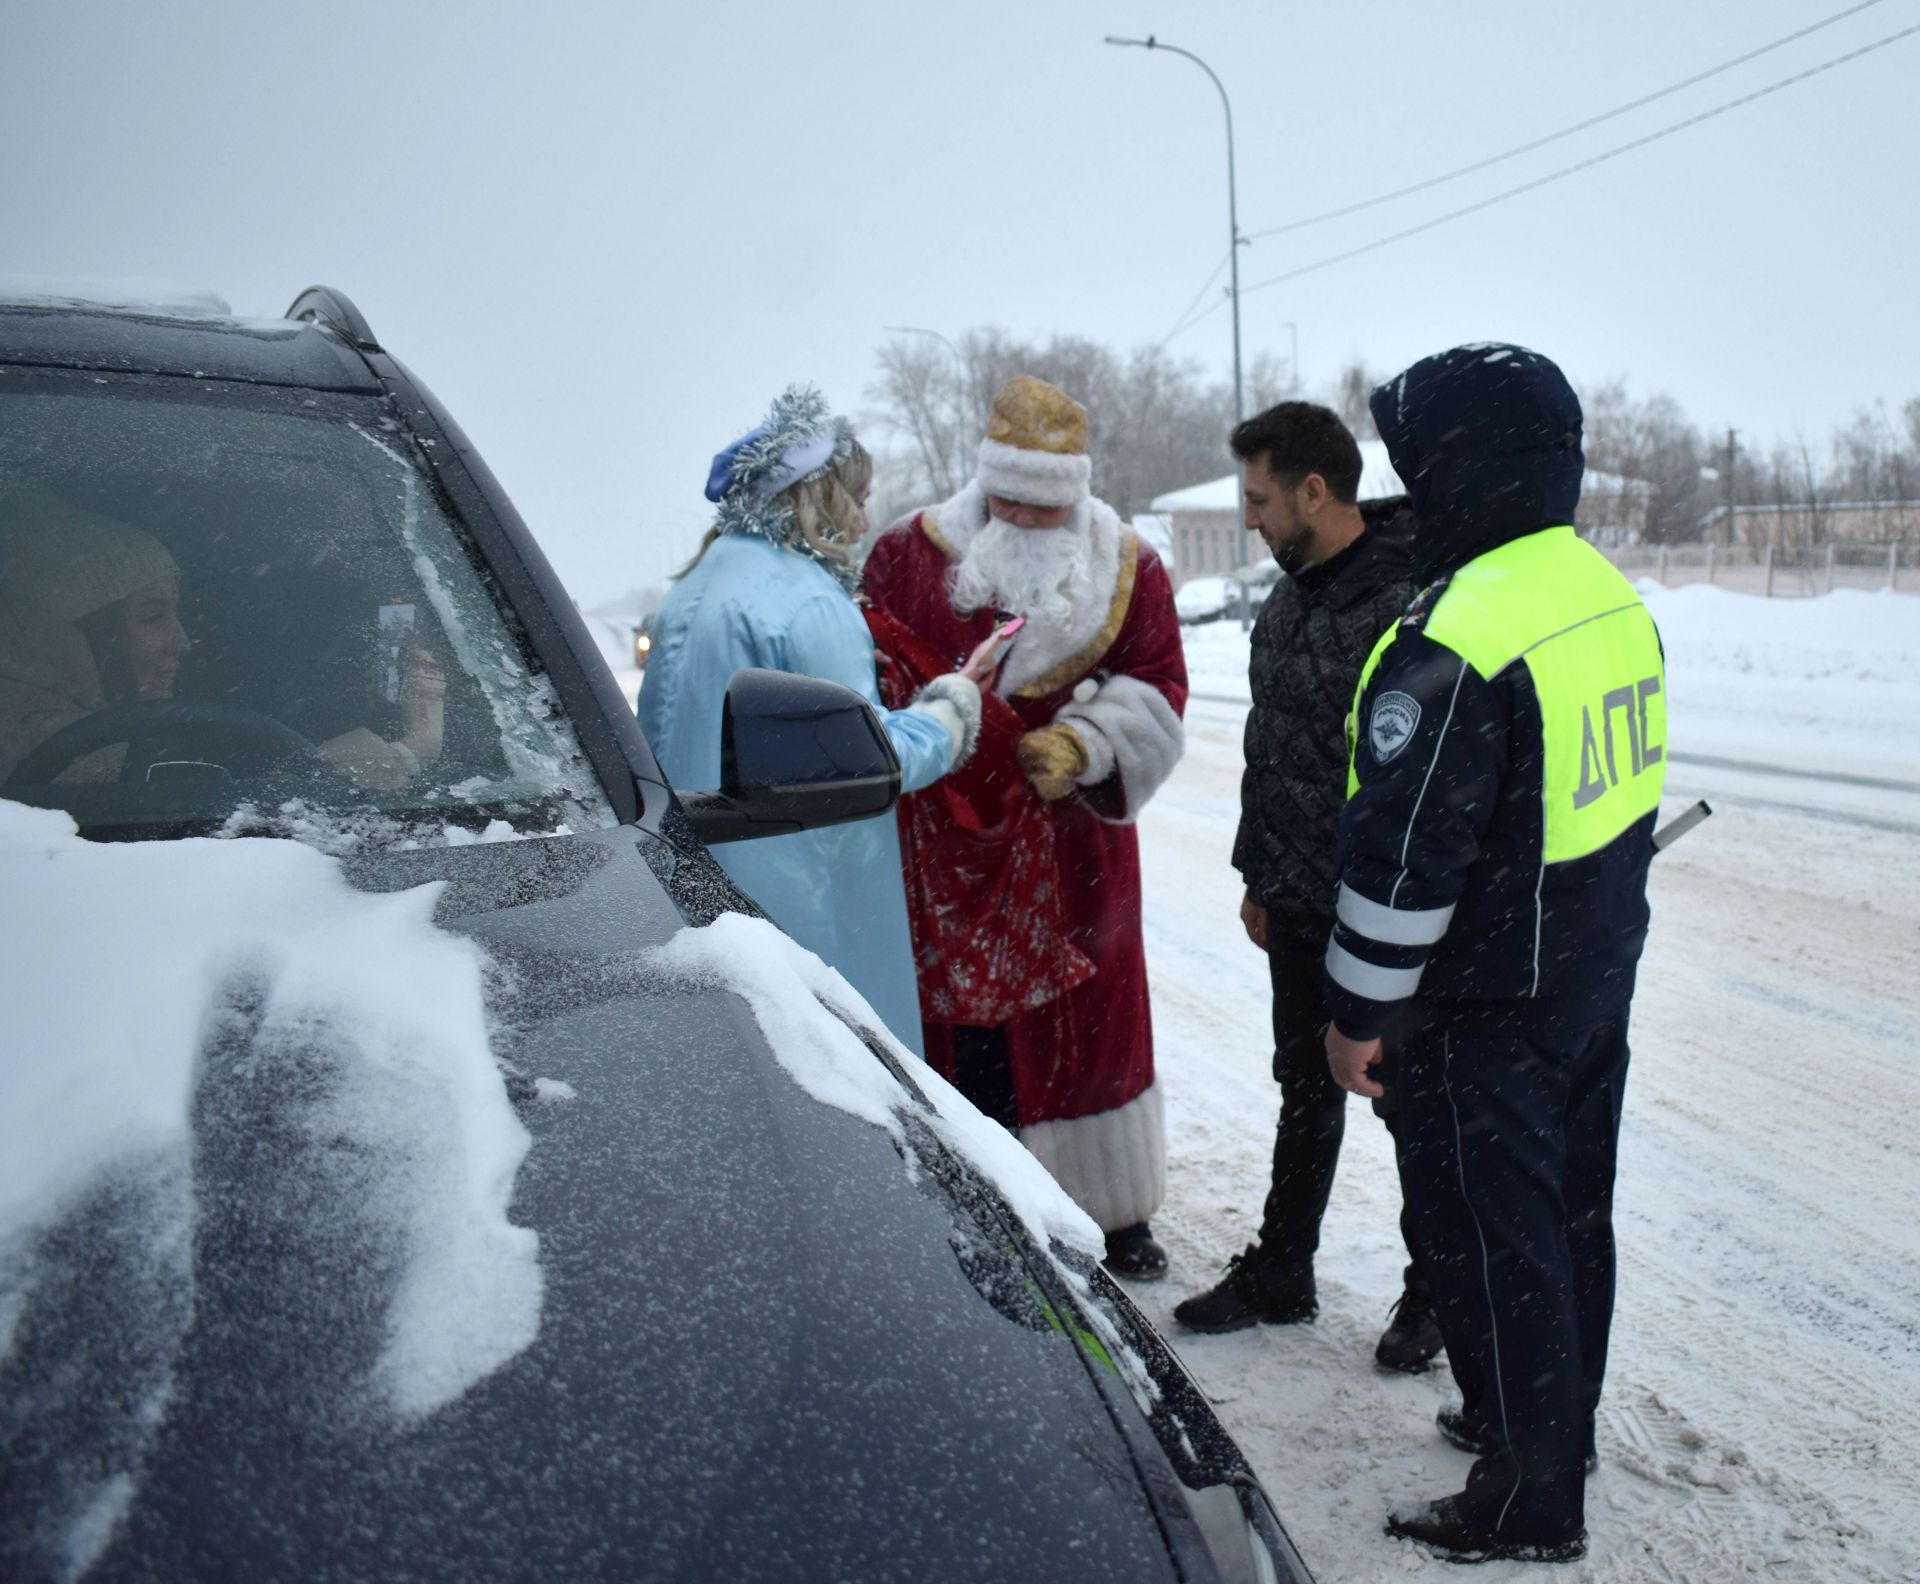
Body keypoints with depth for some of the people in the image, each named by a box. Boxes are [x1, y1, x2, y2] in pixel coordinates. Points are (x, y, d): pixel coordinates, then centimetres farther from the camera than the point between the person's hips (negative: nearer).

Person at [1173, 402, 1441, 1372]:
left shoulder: (1408, 607, -20)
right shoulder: (1286, 605, 8)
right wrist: (1258, 874, 19)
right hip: (1298, 908, 8)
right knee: (1306, 1093, 20)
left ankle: (1433, 1294, 31)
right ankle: (1280, 1275, 36)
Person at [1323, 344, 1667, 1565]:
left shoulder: (1456, 637, -25)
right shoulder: (1614, 598, 4)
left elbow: (1405, 857, -23)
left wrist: (1359, 1011, -12)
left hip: (1485, 1007, -9)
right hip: (1596, 980, 9)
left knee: (1491, 1238, 5)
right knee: (1570, 1209, 21)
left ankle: (1532, 1501, 19)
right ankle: (1554, 1425, 40)